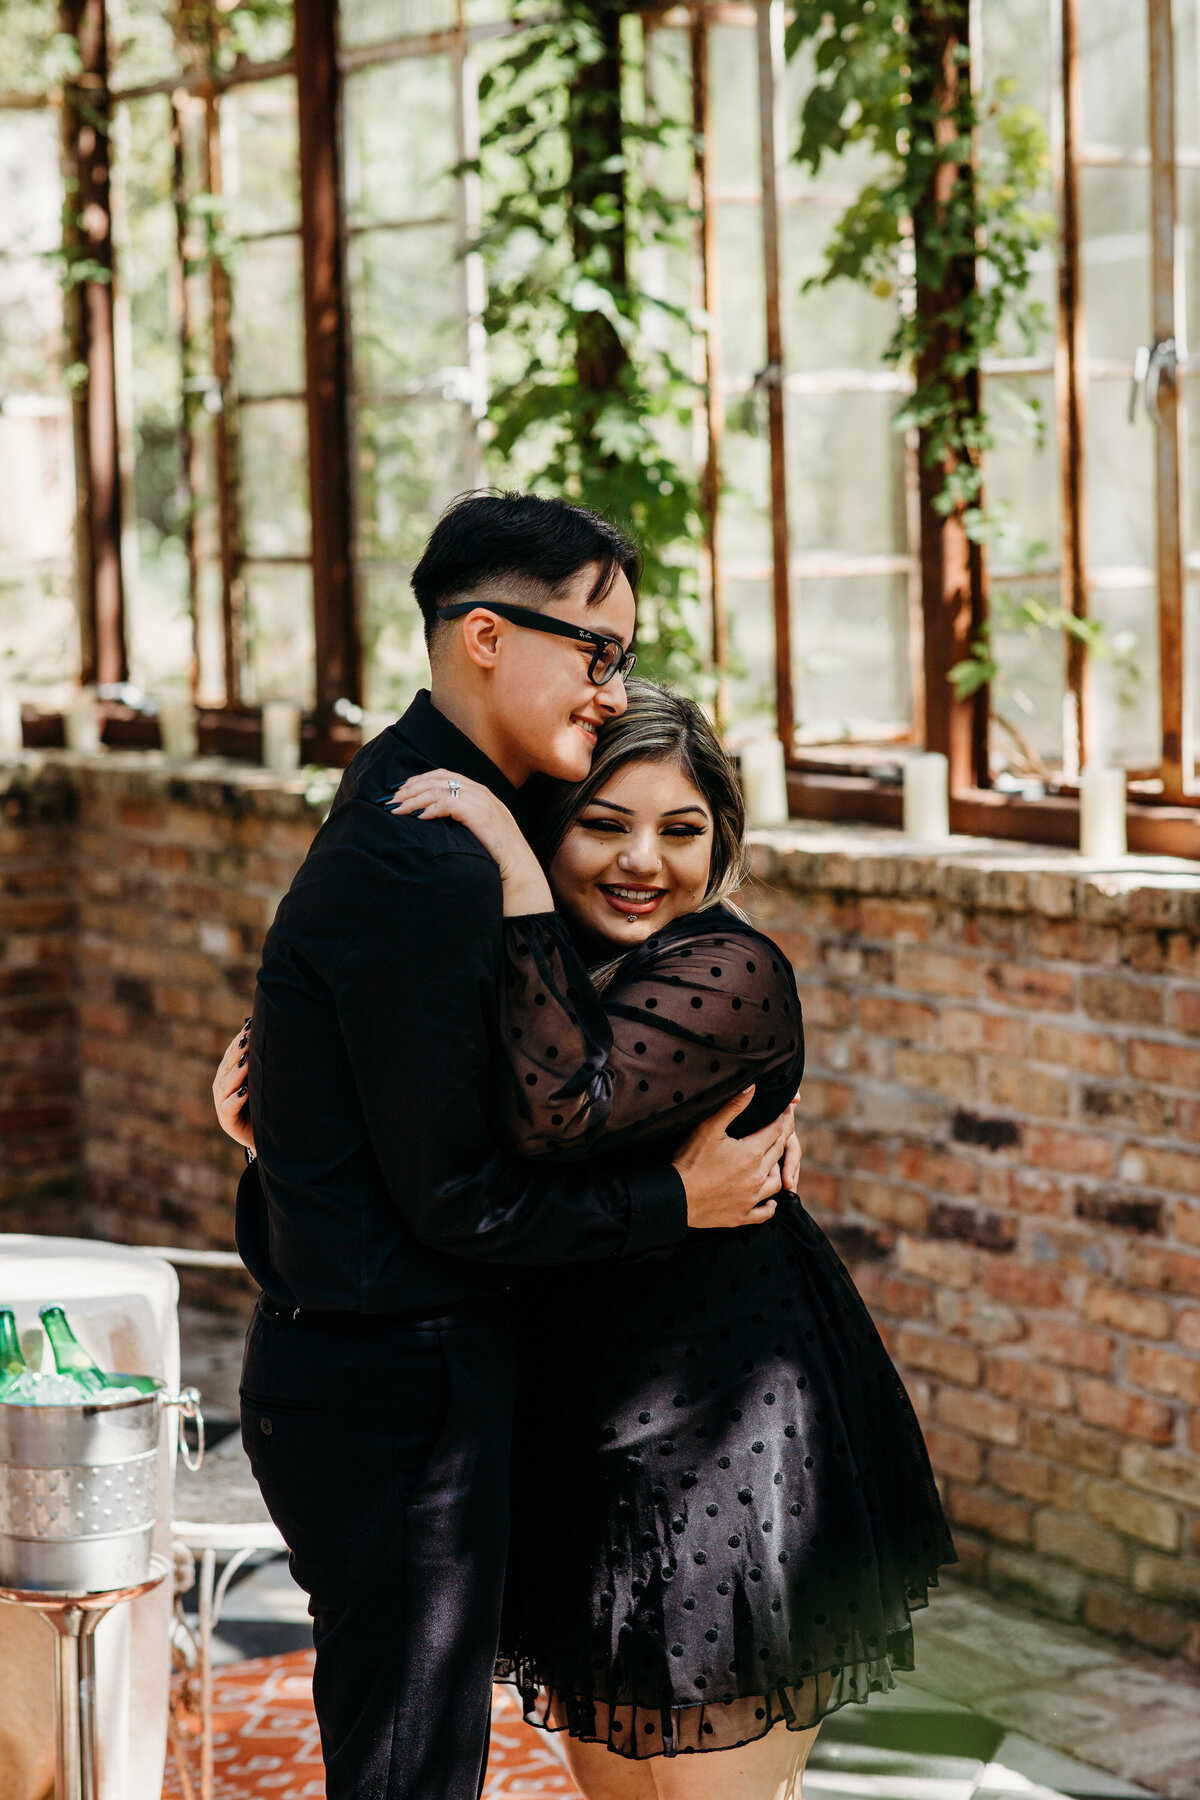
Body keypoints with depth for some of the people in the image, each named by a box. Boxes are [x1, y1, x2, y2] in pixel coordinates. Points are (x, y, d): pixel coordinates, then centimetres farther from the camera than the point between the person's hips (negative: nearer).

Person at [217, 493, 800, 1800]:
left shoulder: (408, 800, 9)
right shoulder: (428, 870, -23)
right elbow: (453, 1199, -19)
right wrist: (676, 1198, -11)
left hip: (338, 1358, 10)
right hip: (394, 1385, -10)